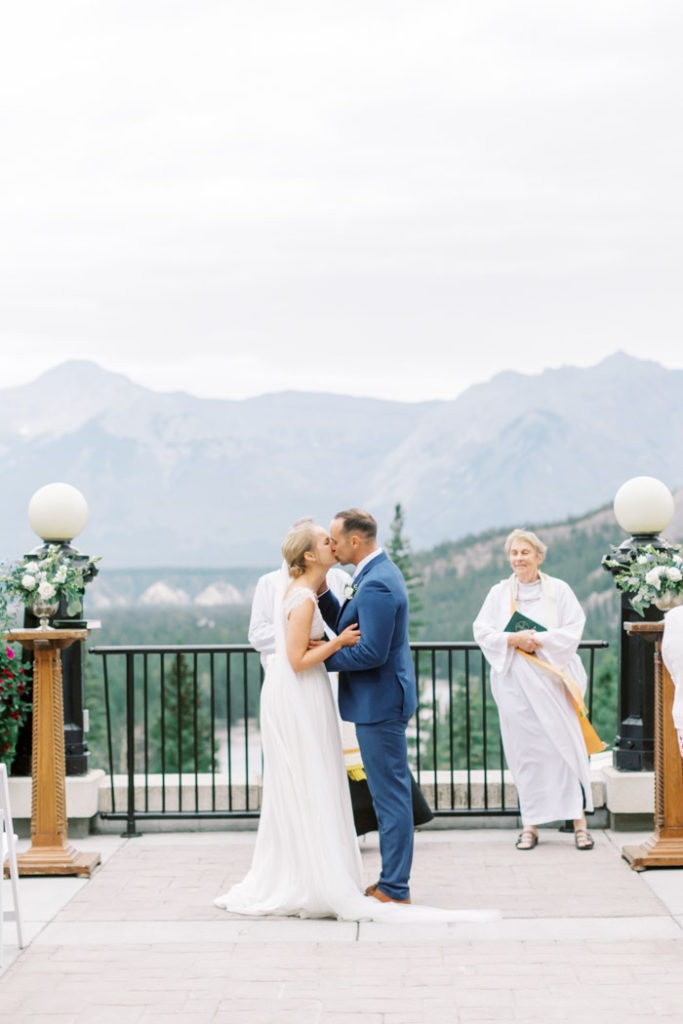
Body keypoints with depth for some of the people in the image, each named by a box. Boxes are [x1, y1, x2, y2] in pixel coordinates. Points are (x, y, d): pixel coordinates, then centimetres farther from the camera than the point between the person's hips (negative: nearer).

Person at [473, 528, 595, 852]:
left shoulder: (559, 591, 6)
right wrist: (512, 640, -13)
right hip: (514, 682, 2)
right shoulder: (498, 594, 11)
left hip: (551, 679, -1)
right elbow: (482, 631, 3)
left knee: (565, 743, -7)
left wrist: (539, 640, -15)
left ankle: (579, 820, -3)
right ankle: (530, 824, 4)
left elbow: (572, 630, -3)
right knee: (524, 750, 0)